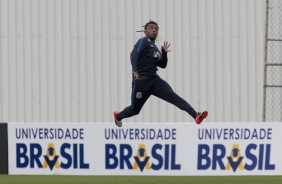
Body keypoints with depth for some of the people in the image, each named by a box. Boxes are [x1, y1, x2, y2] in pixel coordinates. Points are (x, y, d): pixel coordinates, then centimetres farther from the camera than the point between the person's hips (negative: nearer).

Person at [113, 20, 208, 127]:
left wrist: (164, 53, 4)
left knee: (172, 96, -18)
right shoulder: (143, 41, -4)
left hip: (154, 80, 5)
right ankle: (118, 116, 44)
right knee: (135, 109, 9)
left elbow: (163, 65, 21)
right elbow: (134, 54, -20)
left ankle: (196, 116, -35)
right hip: (141, 81, -5)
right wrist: (135, 70, -35)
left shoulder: (155, 49, 17)